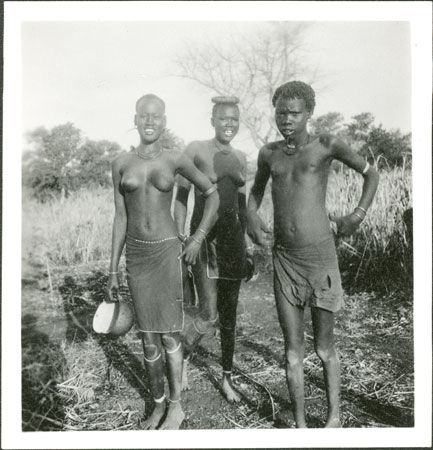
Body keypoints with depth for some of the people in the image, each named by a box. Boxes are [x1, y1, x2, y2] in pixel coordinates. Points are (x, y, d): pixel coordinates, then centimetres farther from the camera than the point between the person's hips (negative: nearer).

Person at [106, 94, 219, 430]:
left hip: (168, 252, -2)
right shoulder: (122, 163, 3)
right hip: (137, 255, 3)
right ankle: (159, 406, 26)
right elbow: (120, 218, 6)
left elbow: (212, 194, 8)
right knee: (148, 338, 8)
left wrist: (198, 238, -3)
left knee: (169, 334, 2)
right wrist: (113, 271, 6)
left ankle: (176, 407, 21)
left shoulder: (176, 160, -3)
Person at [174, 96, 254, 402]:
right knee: (209, 316, -11)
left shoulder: (241, 158, 10)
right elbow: (181, 197, -4)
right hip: (204, 238, -5)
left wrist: (246, 244, 15)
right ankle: (184, 357, 20)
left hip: (233, 239, 5)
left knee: (229, 313, 11)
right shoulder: (196, 150, -5)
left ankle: (227, 379, 26)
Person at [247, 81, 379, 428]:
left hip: (321, 258, -3)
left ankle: (334, 416, 31)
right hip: (284, 260, 3)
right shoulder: (269, 153, 8)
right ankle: (300, 424, 21)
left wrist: (357, 216, -4)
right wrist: (251, 217, 6)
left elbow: (371, 174, 7)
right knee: (293, 350, 7)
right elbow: (256, 191, 26)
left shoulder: (327, 145, -3)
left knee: (324, 348, 9)